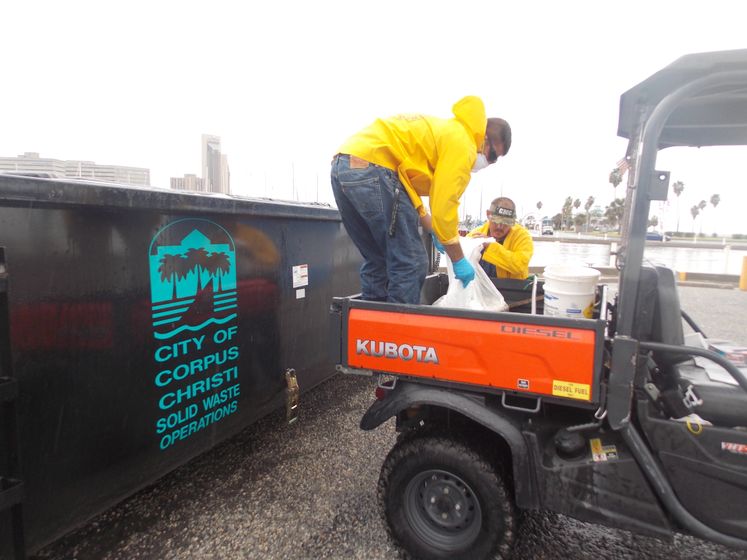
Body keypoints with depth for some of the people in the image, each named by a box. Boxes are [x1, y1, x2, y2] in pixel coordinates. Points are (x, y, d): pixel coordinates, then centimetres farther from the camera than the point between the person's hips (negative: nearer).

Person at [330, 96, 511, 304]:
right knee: (410, 263, -3)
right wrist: (459, 260, 6)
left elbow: (405, 184, 31)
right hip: (371, 171, -10)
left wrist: (433, 231, 31)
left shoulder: (443, 131, 29)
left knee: (377, 262, 17)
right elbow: (444, 207, -5)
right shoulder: (461, 143, 0)